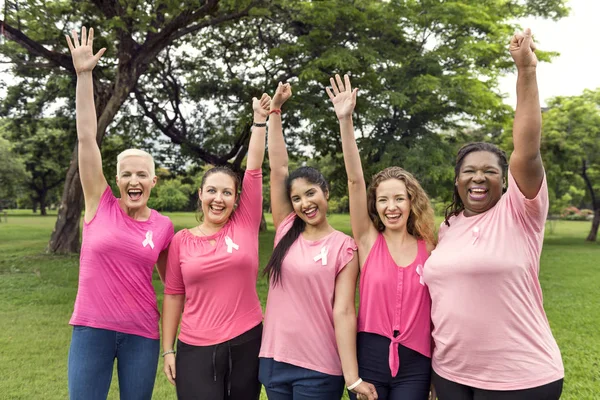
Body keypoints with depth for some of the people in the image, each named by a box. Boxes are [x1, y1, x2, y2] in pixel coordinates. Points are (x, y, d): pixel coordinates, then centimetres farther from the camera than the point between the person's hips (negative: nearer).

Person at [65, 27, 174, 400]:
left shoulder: (164, 227, -1)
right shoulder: (101, 205, -3)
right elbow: (87, 137, -8)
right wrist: (84, 74, -12)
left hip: (142, 333, 1)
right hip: (91, 328, -1)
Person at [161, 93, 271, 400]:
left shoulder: (245, 226, -1)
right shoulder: (181, 240, 1)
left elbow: (254, 168, -5)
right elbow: (173, 295, 4)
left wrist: (260, 120, -6)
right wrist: (167, 349, 4)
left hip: (246, 343, 1)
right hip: (195, 349, 0)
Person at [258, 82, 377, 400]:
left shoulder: (344, 247, -8)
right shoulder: (286, 230, 2)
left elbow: (343, 312, -12)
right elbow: (278, 168, -1)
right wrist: (275, 109, -2)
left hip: (319, 368, -4)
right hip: (274, 360, 4)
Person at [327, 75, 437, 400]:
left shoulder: (429, 248, -1)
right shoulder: (368, 240, -4)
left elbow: (436, 306, 4)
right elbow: (355, 179, -14)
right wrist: (345, 120, -21)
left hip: (415, 362, 1)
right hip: (369, 355, 0)